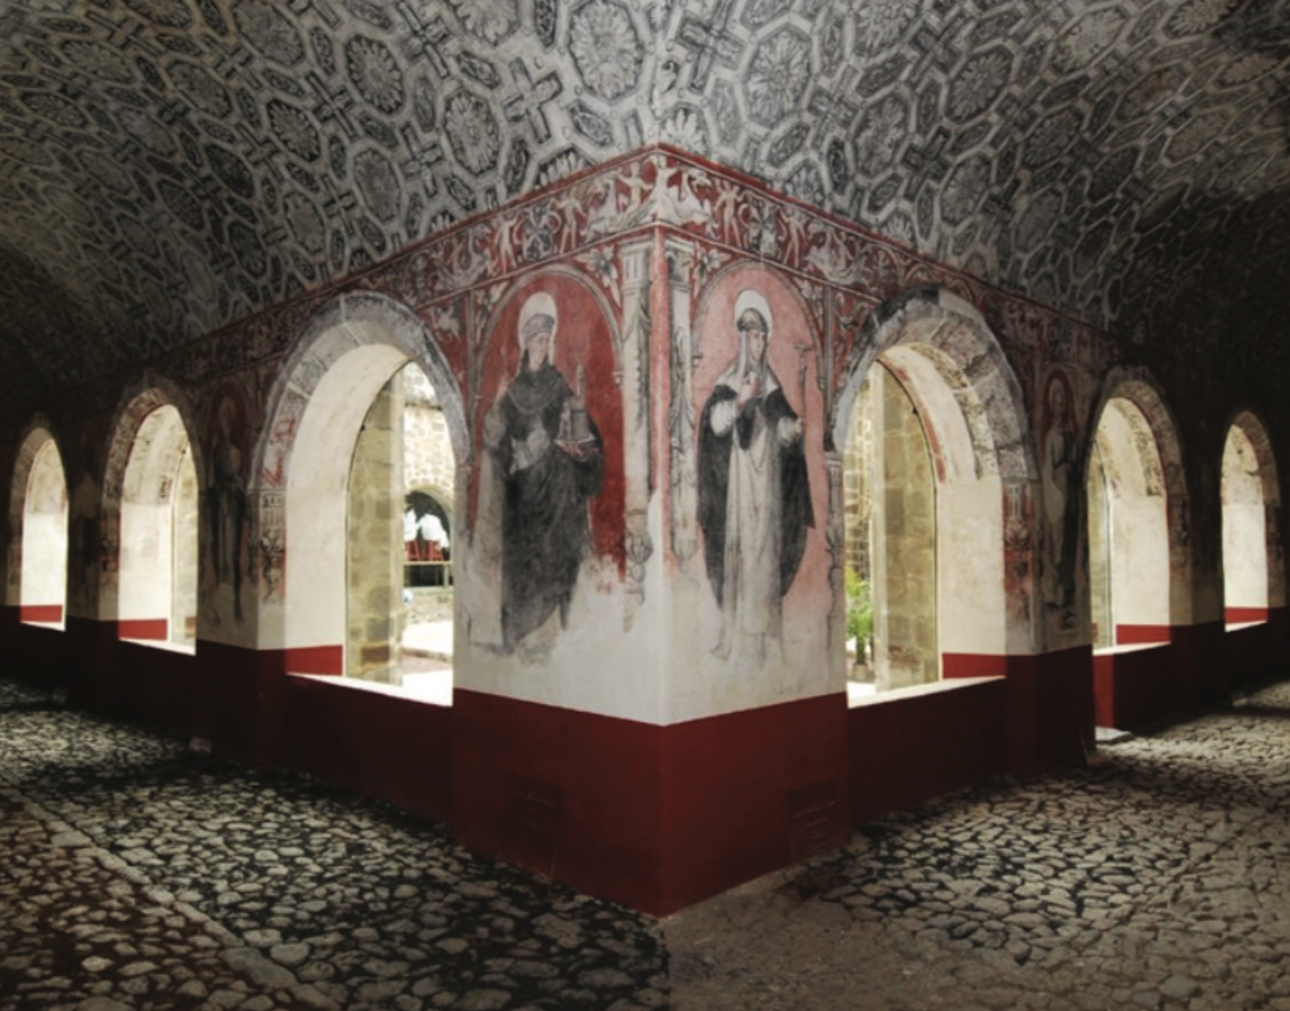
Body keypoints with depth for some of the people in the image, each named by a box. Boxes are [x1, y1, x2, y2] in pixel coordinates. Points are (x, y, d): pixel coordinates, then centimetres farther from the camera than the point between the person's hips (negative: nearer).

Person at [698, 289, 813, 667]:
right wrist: (740, 400, -27)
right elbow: (713, 419, -14)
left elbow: (780, 421, 15)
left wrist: (793, 427, -5)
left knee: (766, 541, 7)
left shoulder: (770, 382, 14)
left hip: (768, 474, 5)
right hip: (740, 473, -5)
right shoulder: (730, 380, -2)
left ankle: (760, 626, 16)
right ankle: (738, 634, -1)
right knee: (739, 542, -6)